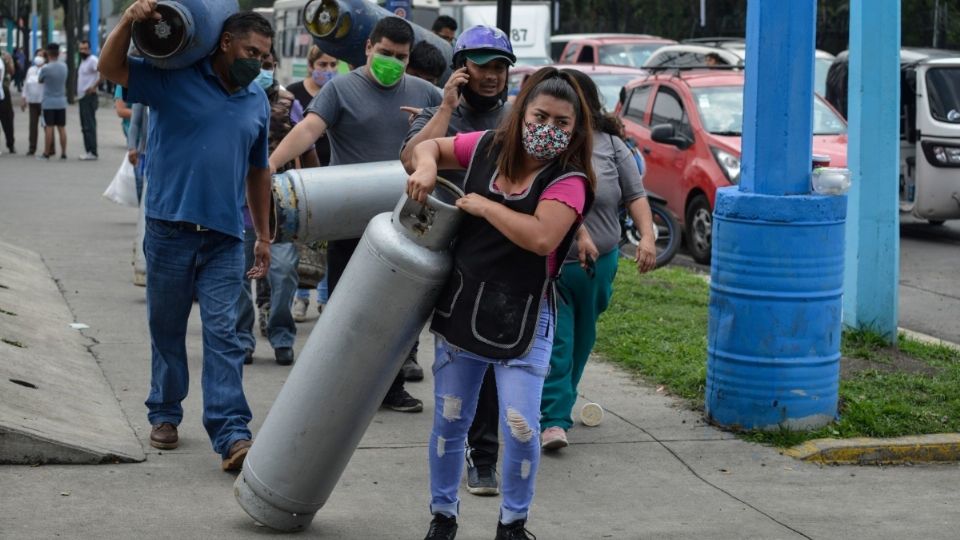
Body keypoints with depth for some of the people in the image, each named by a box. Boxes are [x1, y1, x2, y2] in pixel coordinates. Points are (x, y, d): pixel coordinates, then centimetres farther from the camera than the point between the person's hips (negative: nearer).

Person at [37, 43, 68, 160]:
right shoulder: (64, 66, 0)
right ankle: (63, 153, 8)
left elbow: (40, 80, 4)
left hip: (48, 103, -4)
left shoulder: (45, 68, -14)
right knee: (62, 128, 7)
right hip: (61, 102, 4)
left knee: (48, 128, -1)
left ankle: (46, 153, 2)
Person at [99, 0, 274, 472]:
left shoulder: (258, 101, 12)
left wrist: (264, 236, 20)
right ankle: (165, 414, 27)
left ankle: (232, 434, -10)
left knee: (223, 334, -5)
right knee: (167, 328, 10)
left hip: (225, 237, 2)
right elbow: (111, 69, -10)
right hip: (170, 227, -2)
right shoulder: (174, 78, -3)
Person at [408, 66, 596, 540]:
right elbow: (428, 147, 16)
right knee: (449, 421, 12)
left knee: (520, 427, -7)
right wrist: (426, 167, -8)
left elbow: (541, 238, -29)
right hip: (460, 306, 4)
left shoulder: (569, 181, -13)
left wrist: (482, 205, -20)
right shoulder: (487, 148, 1)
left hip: (522, 320, -4)